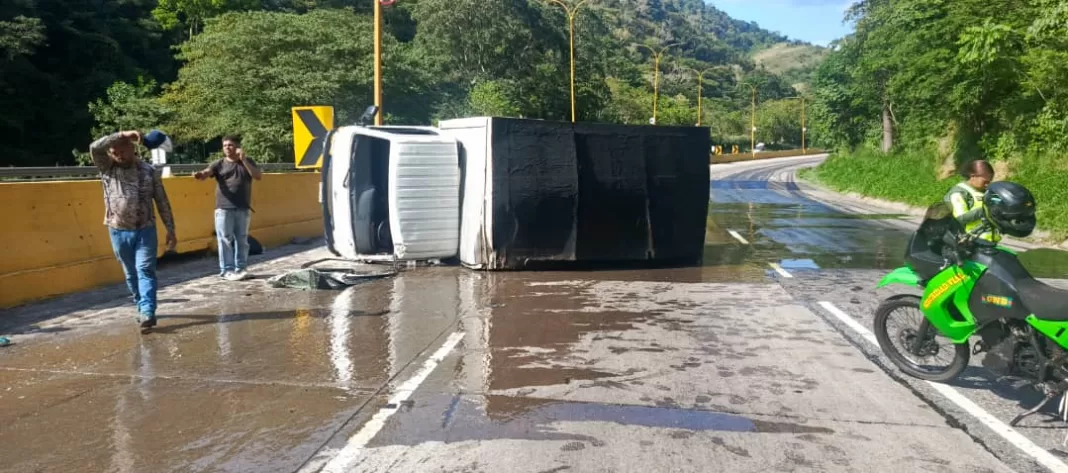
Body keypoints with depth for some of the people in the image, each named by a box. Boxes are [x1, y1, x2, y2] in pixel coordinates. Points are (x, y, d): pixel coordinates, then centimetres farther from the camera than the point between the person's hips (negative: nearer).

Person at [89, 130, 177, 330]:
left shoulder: (149, 171, 0)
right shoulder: (107, 168, 2)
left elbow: (162, 202, 3)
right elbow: (95, 147, -18)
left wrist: (170, 230, 1)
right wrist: (122, 135, -21)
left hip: (145, 230, -2)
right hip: (119, 232, 2)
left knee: (145, 270, -10)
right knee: (131, 273, 12)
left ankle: (148, 312, -18)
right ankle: (142, 307, 26)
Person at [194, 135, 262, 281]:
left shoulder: (248, 162, 9)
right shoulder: (219, 164, 5)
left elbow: (259, 176, -5)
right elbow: (207, 172, -11)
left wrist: (244, 160, -13)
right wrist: (200, 174, -36)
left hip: (243, 209, 2)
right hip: (224, 208, -2)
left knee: (242, 240, 7)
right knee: (225, 239, -3)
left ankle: (240, 268, 15)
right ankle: (226, 270, 0)